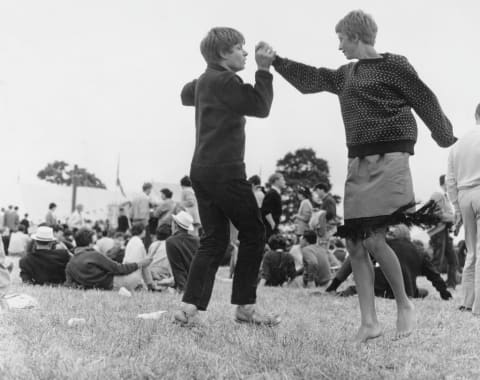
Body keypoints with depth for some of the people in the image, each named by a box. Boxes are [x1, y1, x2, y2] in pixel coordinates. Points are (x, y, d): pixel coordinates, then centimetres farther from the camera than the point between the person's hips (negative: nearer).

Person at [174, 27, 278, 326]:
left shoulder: (204, 81, 18)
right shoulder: (225, 81, -11)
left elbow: (186, 95, 40)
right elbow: (260, 106, -13)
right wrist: (264, 70, -7)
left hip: (201, 171, 9)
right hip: (225, 171, -9)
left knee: (214, 240, 7)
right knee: (253, 233, 1)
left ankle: (190, 306, -3)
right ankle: (246, 307, 5)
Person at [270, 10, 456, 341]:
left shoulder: (393, 65, -2)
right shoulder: (346, 75, 19)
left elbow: (426, 102, 0)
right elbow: (310, 79, 28)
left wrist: (446, 138, 4)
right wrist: (276, 61, 26)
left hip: (388, 161, -7)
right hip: (358, 164, 7)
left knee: (373, 240, -16)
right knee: (355, 244, 0)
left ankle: (404, 304, 5)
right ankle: (370, 322, 3)